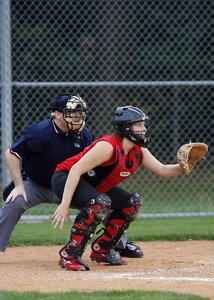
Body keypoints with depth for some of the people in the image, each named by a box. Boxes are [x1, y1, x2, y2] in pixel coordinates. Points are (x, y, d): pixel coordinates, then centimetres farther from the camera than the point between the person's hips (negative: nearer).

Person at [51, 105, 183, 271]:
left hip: (94, 187, 10)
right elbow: (76, 170, -32)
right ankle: (69, 254, -28)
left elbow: (163, 171, 0)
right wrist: (65, 205, -38)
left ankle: (101, 250, 16)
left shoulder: (139, 151, -1)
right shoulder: (109, 146, -28)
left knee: (133, 202, 10)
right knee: (100, 202, -35)